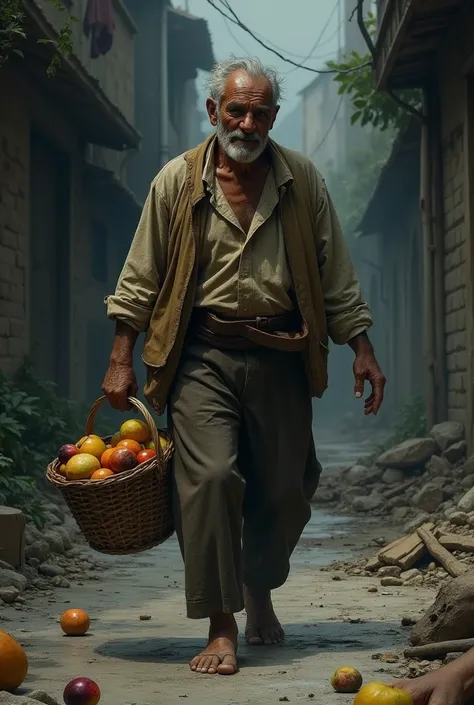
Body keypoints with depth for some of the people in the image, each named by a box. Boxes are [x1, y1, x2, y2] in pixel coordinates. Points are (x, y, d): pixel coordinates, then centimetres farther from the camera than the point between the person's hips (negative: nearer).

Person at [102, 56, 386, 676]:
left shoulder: (303, 182, 6)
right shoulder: (178, 181, 1)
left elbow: (336, 276, 11)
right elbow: (141, 278, 4)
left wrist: (361, 349, 6)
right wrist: (121, 361, 1)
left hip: (281, 358, 2)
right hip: (204, 356, -2)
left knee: (283, 488, 7)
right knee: (209, 477, -16)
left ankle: (260, 595, 34)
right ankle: (222, 628, -7)